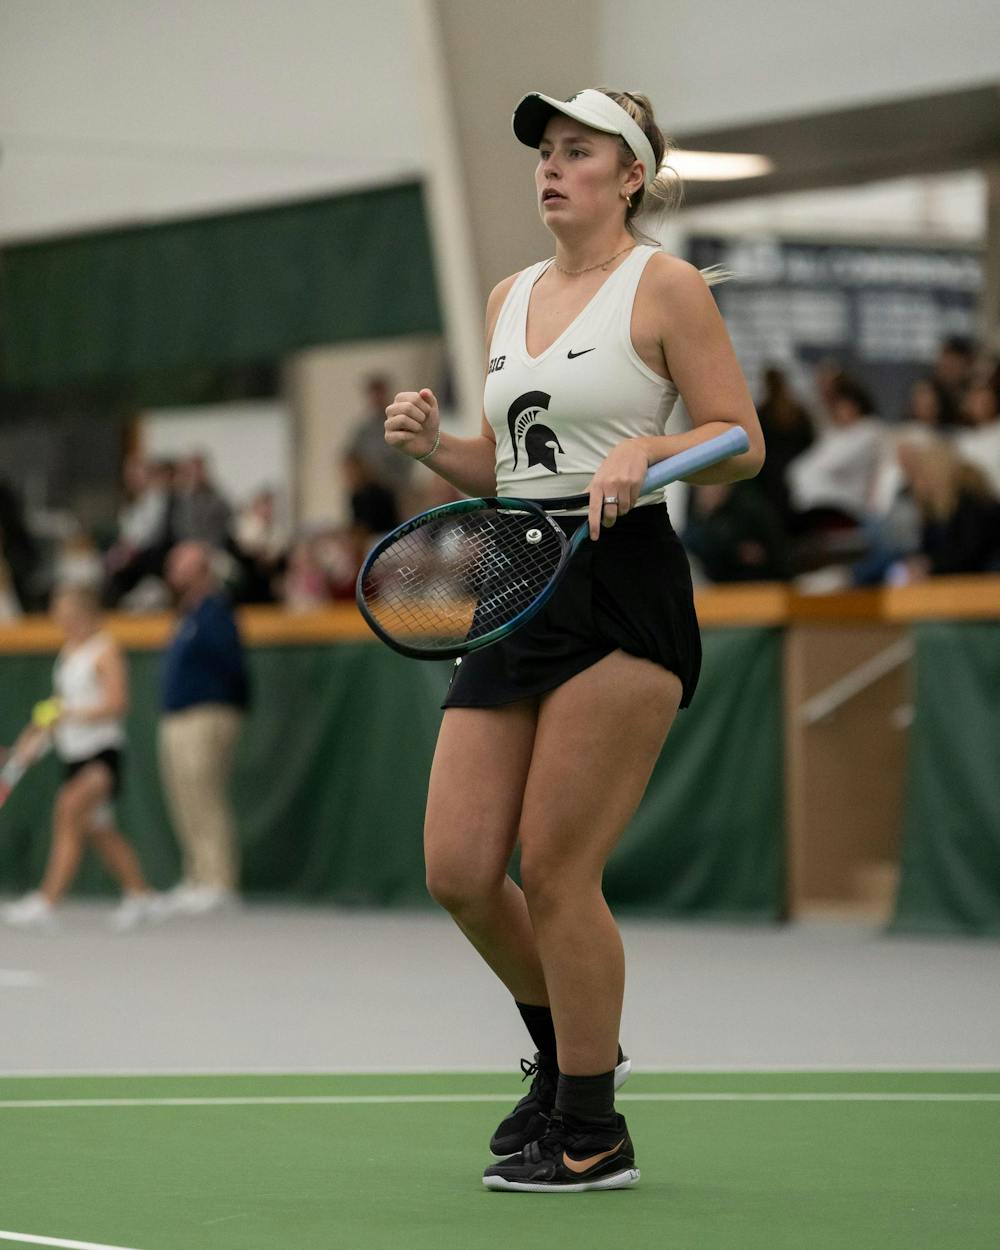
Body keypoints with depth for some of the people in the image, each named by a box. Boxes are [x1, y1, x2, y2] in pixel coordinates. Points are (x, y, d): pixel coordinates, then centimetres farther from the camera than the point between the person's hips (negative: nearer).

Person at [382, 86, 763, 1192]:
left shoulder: (664, 287, -3)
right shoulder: (509, 298, 17)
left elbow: (742, 440, -4)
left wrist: (643, 450, -21)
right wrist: (432, 447, 4)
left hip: (621, 592, -7)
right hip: (518, 594, 7)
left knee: (556, 870, -7)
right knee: (457, 872, 2)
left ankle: (593, 1137, 6)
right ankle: (568, 1050, 28)